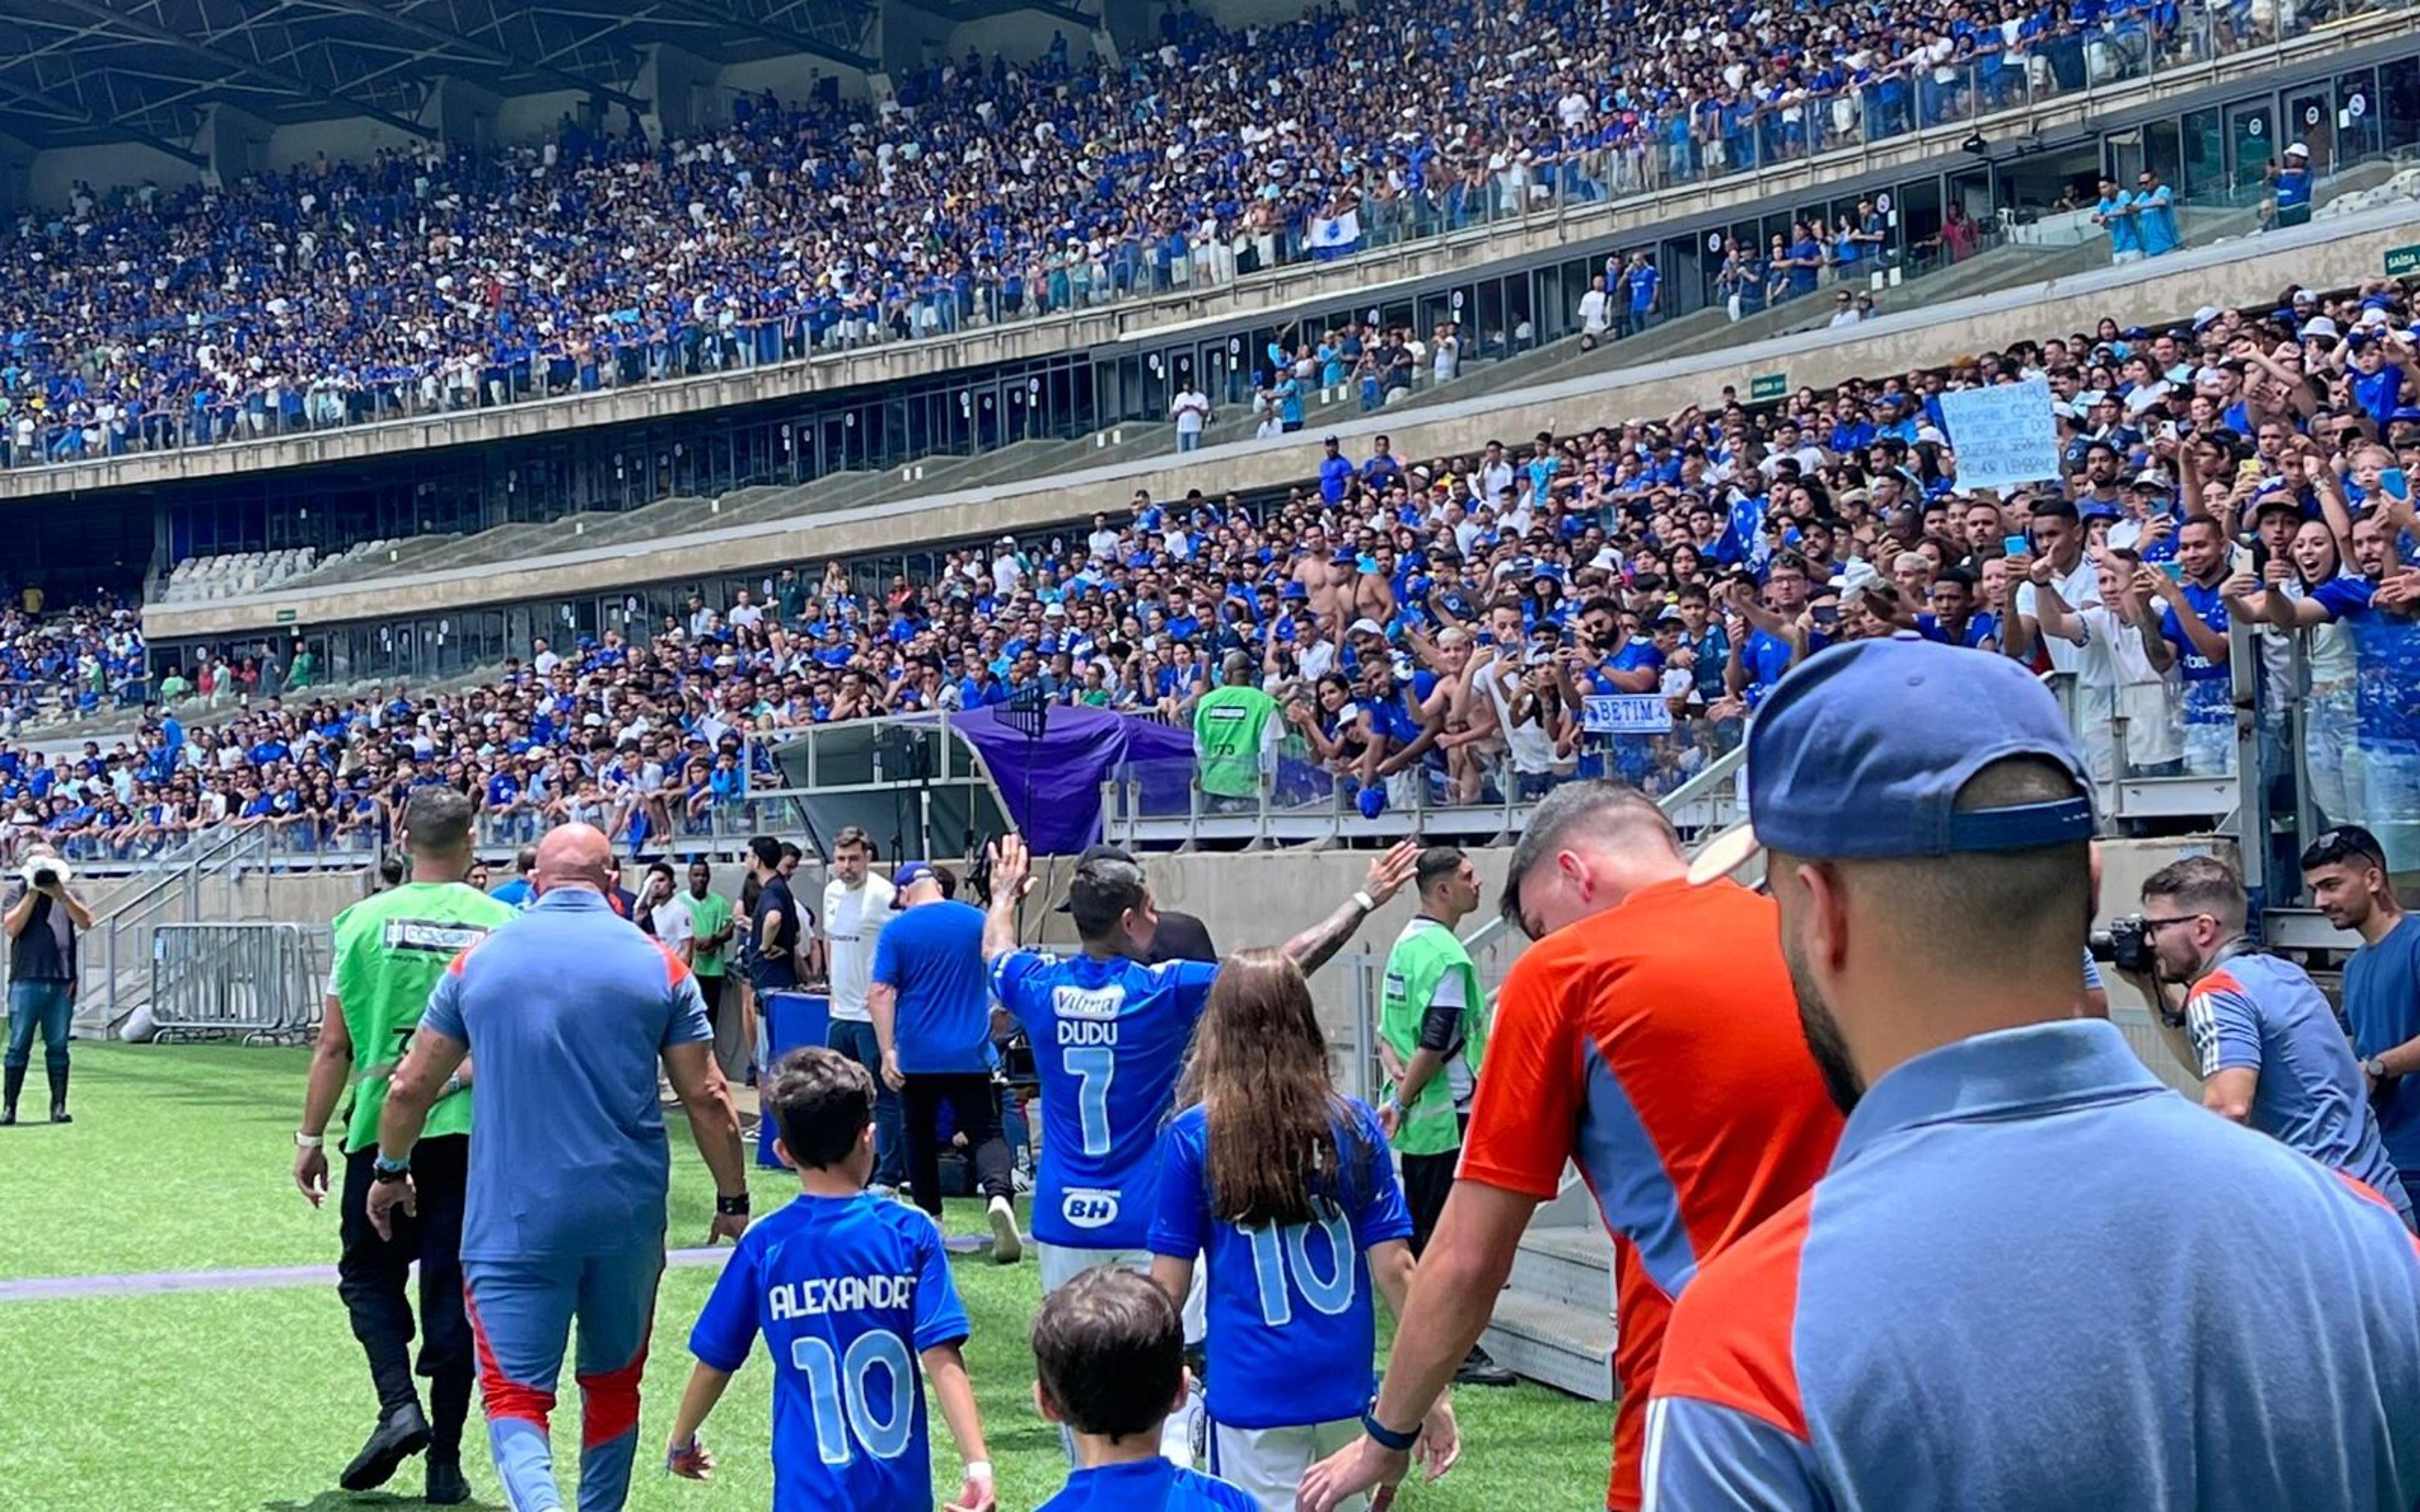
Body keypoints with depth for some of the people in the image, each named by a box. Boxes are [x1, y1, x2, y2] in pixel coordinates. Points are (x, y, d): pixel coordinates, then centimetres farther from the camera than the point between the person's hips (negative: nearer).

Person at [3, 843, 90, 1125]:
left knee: (58, 1047, 5)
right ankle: (9, 1107, 4)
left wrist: (61, 895, -12)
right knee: (19, 1046, -1)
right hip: (26, 980, -2)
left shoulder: (69, 893, 13)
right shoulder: (18, 891, 7)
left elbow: (86, 922, -2)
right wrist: (34, 893, -9)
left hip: (62, 981, 2)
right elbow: (11, 927, -7)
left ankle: (58, 1107, 8)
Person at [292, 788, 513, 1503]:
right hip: (474, 1131, 1)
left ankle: (399, 1405, -6)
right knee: (453, 1290, 8)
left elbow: (334, 1046, 0)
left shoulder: (365, 920, -2)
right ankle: (445, 1462, 11)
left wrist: (311, 1137, 9)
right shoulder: (505, 924, -1)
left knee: (369, 1274, 16)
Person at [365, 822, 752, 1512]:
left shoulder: (479, 959, 2)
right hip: (628, 1217, 1)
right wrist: (733, 1201, 12)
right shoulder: (657, 963, 0)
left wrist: (390, 1173, 26)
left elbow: (412, 1084, 9)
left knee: (515, 1395, 0)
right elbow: (708, 1098, 0)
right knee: (613, 1384, 19)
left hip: (513, 1219, -1)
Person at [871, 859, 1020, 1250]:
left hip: (917, 1056, -1)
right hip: (970, 1055, 1)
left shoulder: (896, 931, -3)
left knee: (921, 1137, 15)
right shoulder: (977, 921, 4)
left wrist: (888, 1051, -9)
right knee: (986, 1132, 1)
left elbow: (880, 993, -11)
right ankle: (999, 1195, -26)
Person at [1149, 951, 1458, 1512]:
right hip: (1345, 1386, 3)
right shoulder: (1355, 1126, -1)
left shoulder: (1193, 1136, -5)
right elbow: (1394, 1268, -2)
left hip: (1252, 1394, -2)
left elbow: (1169, 1282, -2)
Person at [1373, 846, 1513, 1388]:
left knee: (1421, 1231, 14)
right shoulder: (1447, 957, -18)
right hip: (1450, 1118, -9)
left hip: (1418, 1120, 9)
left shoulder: (1406, 944, 12)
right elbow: (1436, 1045, -20)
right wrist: (1402, 1103, -10)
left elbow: (1388, 1029, 13)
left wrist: (1399, 1075, -3)